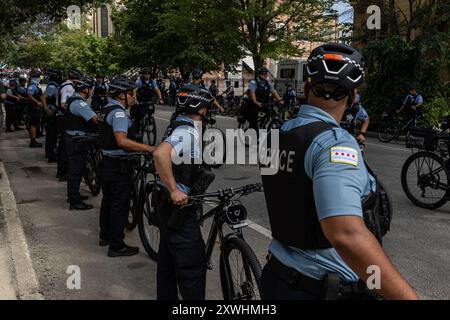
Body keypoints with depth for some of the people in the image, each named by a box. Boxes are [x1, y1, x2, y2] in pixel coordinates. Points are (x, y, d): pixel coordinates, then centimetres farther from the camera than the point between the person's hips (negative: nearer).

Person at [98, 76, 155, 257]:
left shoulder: (106, 110, 12)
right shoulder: (119, 113, -20)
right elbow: (122, 141, -34)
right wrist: (149, 148, -34)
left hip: (107, 162, 10)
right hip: (119, 166, -10)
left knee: (108, 201, 21)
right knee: (120, 205, -2)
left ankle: (105, 236, 35)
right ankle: (117, 246, 5)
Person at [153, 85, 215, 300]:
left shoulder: (181, 126, 10)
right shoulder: (188, 132, -21)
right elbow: (160, 154, -38)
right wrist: (174, 190, -34)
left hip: (171, 204, 10)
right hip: (179, 206, -10)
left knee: (169, 259, 19)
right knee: (193, 264, -4)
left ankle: (166, 296, 32)